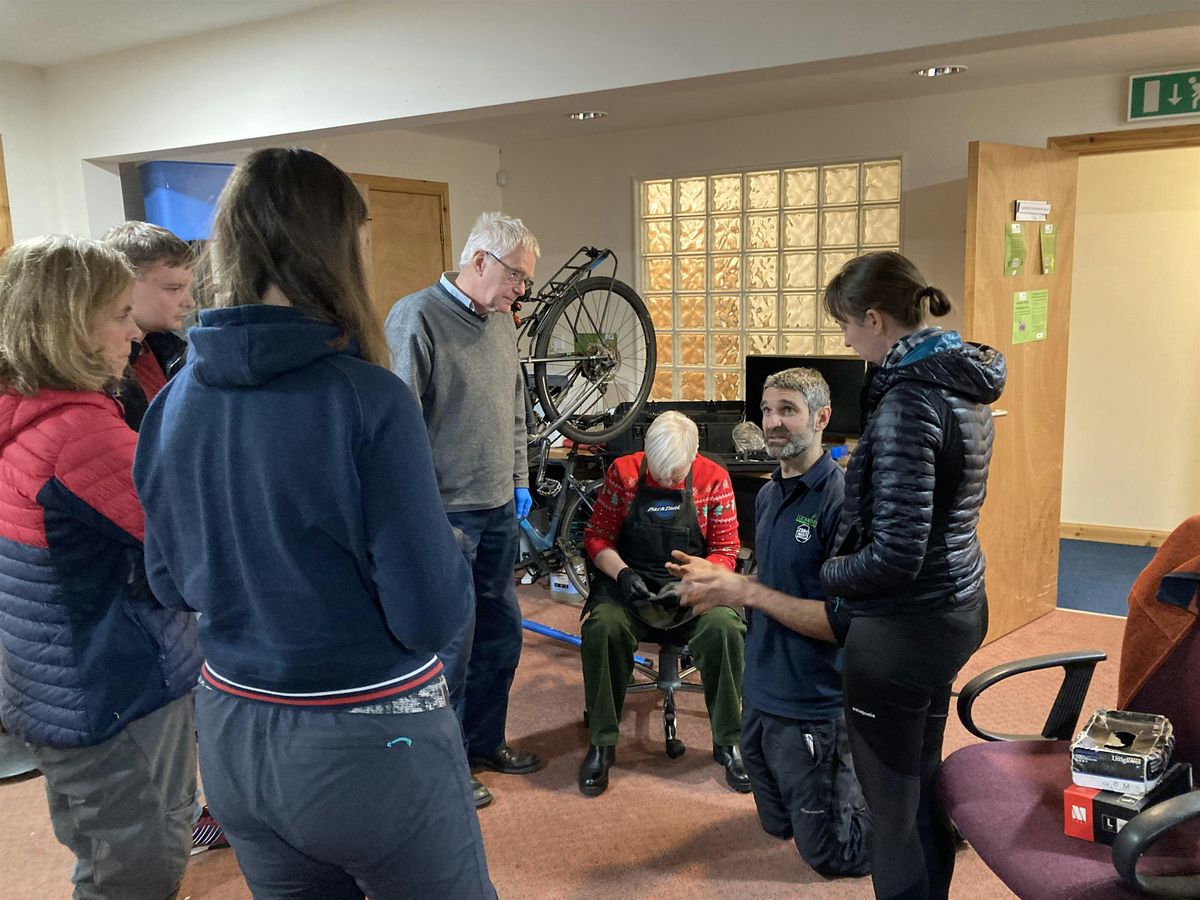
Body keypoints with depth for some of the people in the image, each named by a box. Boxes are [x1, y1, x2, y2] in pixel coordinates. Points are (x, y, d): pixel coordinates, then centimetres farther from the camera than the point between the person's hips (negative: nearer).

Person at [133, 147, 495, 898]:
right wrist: (452, 556, 0)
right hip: (368, 743, -6)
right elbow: (433, 615, -20)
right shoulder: (367, 399, -22)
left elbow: (172, 583, 8)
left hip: (229, 733, 6)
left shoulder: (173, 402, -4)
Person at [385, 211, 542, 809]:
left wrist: (520, 481, 16)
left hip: (500, 511, 8)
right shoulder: (417, 317, -13)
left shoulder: (500, 322, 12)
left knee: (501, 633, 17)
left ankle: (484, 742, 35)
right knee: (451, 643, 1)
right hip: (446, 512, -8)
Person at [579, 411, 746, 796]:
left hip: (694, 587, 0)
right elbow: (597, 537, 3)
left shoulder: (714, 480, -1)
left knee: (725, 629, -32)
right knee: (602, 629, -32)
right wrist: (621, 573, -16)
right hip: (631, 584, 0)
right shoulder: (622, 473, 0)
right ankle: (602, 744, -12)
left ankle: (728, 742, -10)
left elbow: (725, 551, 1)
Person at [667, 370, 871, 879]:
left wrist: (745, 591, -23)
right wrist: (717, 578, 1)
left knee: (830, 854, 8)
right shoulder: (767, 495, 6)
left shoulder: (842, 500, -21)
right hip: (760, 696, 8)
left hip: (814, 708, -8)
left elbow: (842, 621, -24)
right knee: (778, 825, 24)